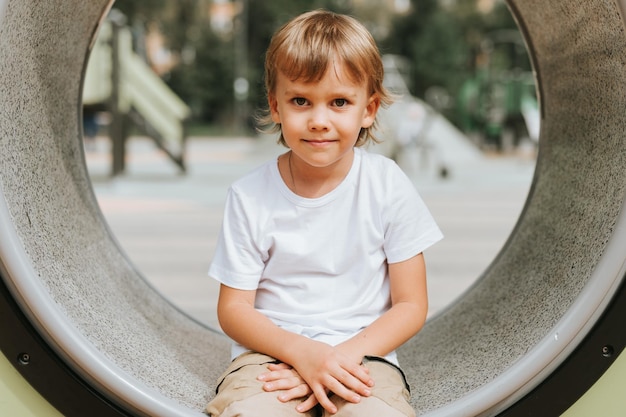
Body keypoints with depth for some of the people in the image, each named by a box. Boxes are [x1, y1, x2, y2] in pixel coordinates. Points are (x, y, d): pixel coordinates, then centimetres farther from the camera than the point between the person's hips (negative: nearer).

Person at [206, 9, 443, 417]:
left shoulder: (388, 185, -4)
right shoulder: (251, 196, -4)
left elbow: (411, 305, -1)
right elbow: (233, 308, 0)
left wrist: (341, 356, -15)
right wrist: (302, 352, -17)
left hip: (362, 355, 1)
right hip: (273, 351, 0)